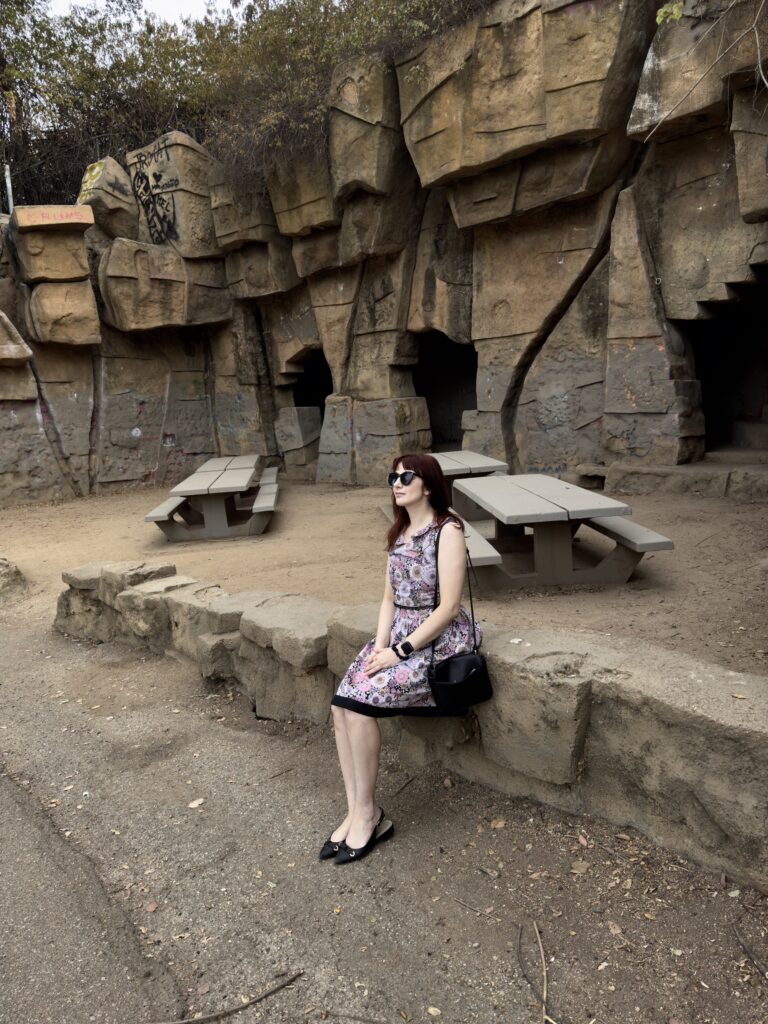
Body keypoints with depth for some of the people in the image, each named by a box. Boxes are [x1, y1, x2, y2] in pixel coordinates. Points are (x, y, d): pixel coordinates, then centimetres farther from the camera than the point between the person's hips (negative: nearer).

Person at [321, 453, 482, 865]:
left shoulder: (447, 531, -12)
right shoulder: (400, 532, 12)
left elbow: (448, 607, -17)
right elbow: (389, 598, 13)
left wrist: (400, 651, -18)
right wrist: (380, 644, -4)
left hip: (438, 639, -7)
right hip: (397, 635, 7)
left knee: (359, 700, -22)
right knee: (341, 705, -14)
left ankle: (367, 813, -4)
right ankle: (357, 814, -4)